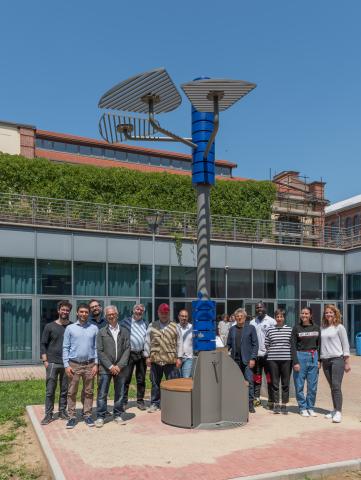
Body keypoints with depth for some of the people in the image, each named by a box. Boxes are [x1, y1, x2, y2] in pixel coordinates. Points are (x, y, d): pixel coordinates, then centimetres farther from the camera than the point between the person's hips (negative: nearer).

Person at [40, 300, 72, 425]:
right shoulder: (50, 326, 2)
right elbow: (43, 344, 4)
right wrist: (45, 360, -4)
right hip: (52, 363, -1)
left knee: (65, 390, 8)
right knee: (50, 390, 1)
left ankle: (62, 411, 21)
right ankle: (48, 414, 10)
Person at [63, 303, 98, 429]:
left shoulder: (94, 328, 3)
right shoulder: (70, 328, 1)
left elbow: (96, 347, 4)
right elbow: (65, 348, 0)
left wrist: (96, 364, -3)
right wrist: (66, 365, -6)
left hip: (89, 364, 1)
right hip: (74, 364, -1)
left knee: (89, 392, 8)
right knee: (72, 392, 4)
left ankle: (87, 415, 17)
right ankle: (72, 417, 12)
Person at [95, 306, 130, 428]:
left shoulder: (124, 331, 7)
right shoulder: (102, 332, 3)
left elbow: (127, 349, 2)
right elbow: (100, 351, -3)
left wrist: (119, 365, -8)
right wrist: (110, 366, -10)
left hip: (120, 368, 2)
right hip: (105, 368, -2)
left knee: (119, 393, 8)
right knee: (102, 394, 0)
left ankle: (118, 415, 20)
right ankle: (100, 417, 10)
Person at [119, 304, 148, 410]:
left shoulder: (145, 324, 12)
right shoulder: (125, 322, 1)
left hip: (142, 354, 3)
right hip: (129, 354, -3)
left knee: (141, 379, 9)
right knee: (126, 379, -1)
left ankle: (140, 400, 19)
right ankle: (123, 401, 8)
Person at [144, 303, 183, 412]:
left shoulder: (174, 326, 6)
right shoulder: (152, 326, 8)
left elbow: (179, 343, 6)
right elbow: (147, 342, 8)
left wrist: (179, 358, 1)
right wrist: (147, 356, 2)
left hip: (171, 360, -1)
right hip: (155, 360, 1)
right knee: (155, 383, 11)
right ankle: (155, 404, 22)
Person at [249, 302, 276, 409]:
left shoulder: (271, 321, -2)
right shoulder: (252, 322, 11)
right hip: (256, 355, 4)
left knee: (270, 378, 2)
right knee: (256, 378, 11)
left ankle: (271, 400, 10)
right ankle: (256, 398, 21)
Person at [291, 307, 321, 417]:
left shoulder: (316, 328, 8)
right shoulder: (296, 328, 0)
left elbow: (319, 345, 11)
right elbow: (293, 346, -3)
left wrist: (319, 360, 2)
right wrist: (295, 362, -10)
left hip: (313, 357, 2)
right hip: (301, 356, -2)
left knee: (313, 385, 5)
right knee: (299, 385, 1)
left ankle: (310, 407, 17)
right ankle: (303, 408, 13)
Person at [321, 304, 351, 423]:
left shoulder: (339, 327, -1)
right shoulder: (322, 328, 11)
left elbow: (345, 345, -2)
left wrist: (347, 362, -5)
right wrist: (319, 360, 10)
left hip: (337, 359, -5)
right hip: (325, 360, 5)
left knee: (336, 386, -11)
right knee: (332, 387, 10)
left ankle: (338, 412, -11)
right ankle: (335, 409, 18)